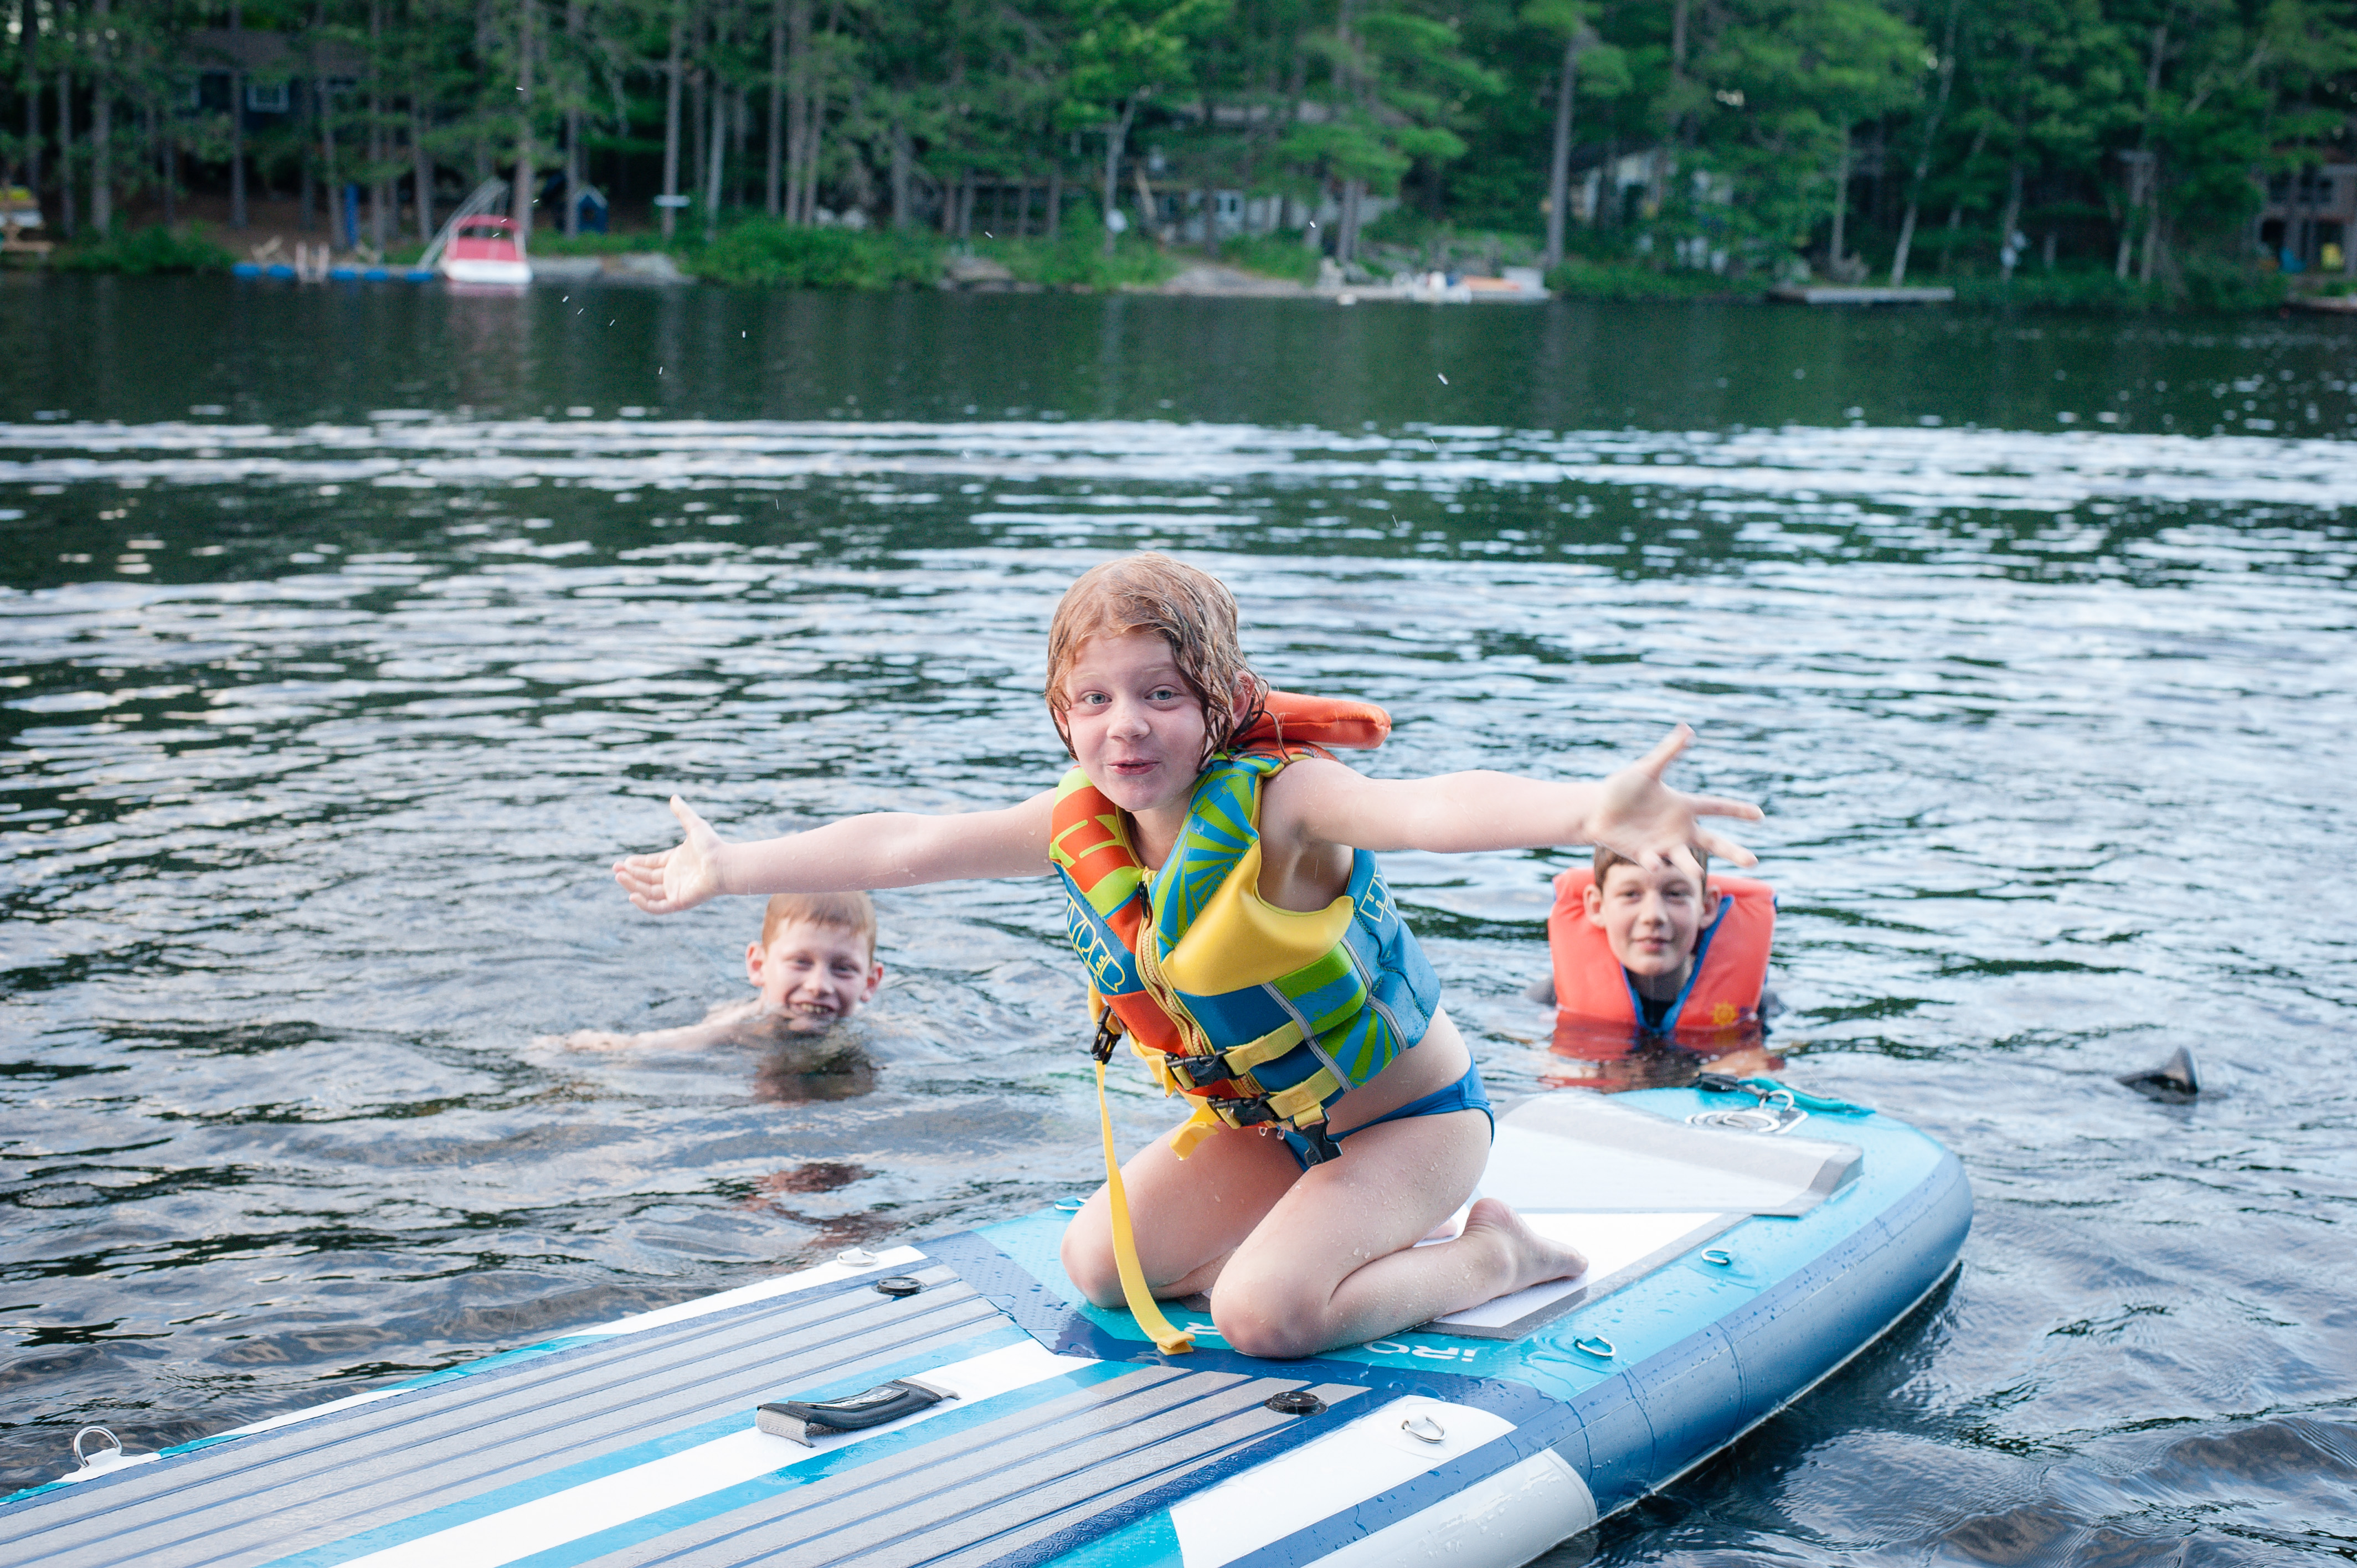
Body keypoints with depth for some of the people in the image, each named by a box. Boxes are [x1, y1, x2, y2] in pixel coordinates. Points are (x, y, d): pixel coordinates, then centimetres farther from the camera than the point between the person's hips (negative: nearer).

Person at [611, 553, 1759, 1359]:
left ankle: (1490, 1259, 0)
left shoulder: (1277, 802, -31)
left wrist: (1587, 813, -73)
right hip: (1267, 1125, 8)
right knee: (1098, 1265, 2)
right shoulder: (1080, 827, -10)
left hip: (1414, 1115, -7)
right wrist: (730, 869, 10)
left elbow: (1430, 807, -53)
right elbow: (903, 847, 2)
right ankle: (1366, 1243, 13)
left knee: (1260, 1315, -25)